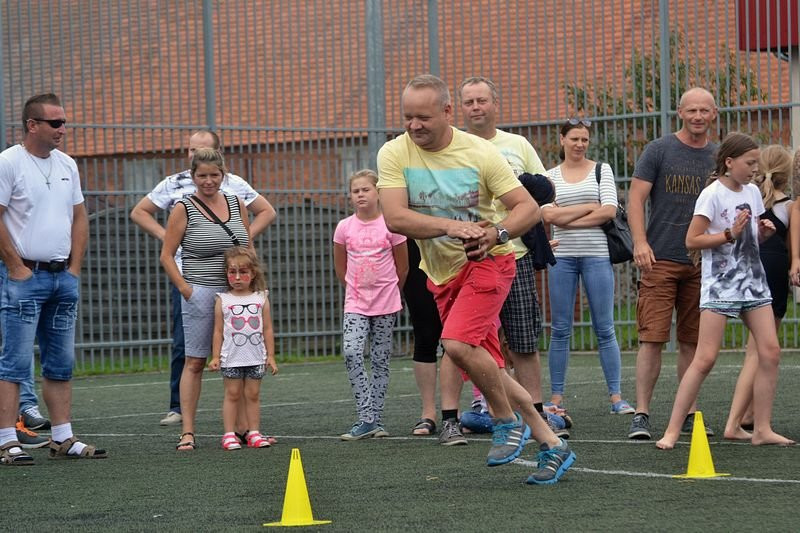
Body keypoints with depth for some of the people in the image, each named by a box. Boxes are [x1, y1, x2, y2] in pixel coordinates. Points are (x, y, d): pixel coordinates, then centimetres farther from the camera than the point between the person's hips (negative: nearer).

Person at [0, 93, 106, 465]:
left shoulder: (67, 165, 13)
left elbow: (79, 218, 17)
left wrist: (74, 267, 8)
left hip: (64, 277, 7)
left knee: (61, 363, 10)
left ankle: (63, 439, 15)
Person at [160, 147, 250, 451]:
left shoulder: (237, 205, 11)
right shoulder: (184, 209, -2)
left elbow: (249, 252, 18)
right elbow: (166, 256, -2)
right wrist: (185, 289, -10)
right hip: (201, 293, -4)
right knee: (195, 361, -4)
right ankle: (187, 432, -4)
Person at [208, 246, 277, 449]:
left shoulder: (261, 298, 5)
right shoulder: (223, 300, 1)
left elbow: (267, 329, 8)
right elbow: (218, 331, 2)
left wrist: (271, 356, 5)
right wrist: (215, 357, -3)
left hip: (256, 357, 1)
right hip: (231, 358, -1)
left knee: (252, 395, 6)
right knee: (232, 394, 1)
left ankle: (254, 433, 10)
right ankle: (229, 434, 4)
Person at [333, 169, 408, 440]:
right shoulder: (344, 227, 0)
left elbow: (402, 266, 6)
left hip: (386, 303, -1)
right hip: (355, 303, 1)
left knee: (380, 360, 4)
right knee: (351, 354, -16)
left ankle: (375, 419, 11)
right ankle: (366, 419, -13)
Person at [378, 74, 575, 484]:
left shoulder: (479, 152, -12)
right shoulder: (394, 155, -8)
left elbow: (528, 208, -10)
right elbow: (394, 218, -20)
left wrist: (496, 233, -29)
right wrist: (452, 226, -32)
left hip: (487, 262, -5)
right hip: (441, 274, 5)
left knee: (458, 344, -27)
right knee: (485, 369, 7)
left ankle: (508, 422, -4)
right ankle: (551, 445, 19)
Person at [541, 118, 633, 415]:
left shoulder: (602, 170, 7)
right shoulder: (551, 176, 10)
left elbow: (609, 212, -6)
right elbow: (548, 214, -5)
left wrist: (567, 219, -7)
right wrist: (590, 207, -8)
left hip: (596, 254, -1)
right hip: (562, 257, 1)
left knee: (604, 329, -1)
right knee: (560, 330, 3)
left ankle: (616, 396, 0)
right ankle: (556, 397, 7)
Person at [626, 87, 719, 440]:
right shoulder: (659, 150, 0)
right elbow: (636, 198, -3)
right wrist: (640, 242, -14)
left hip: (701, 262, 4)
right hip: (661, 259, -4)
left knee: (692, 341, 7)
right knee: (652, 339, -8)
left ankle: (689, 413, 14)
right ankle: (641, 414, -7)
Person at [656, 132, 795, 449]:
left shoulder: (752, 192, 11)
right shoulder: (712, 195, -10)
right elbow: (692, 241, -13)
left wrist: (764, 232, 1)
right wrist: (730, 234, -20)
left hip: (753, 280, 7)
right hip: (720, 283, -7)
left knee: (770, 352, -3)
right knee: (706, 358, -10)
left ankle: (762, 429, 4)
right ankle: (672, 430, -5)